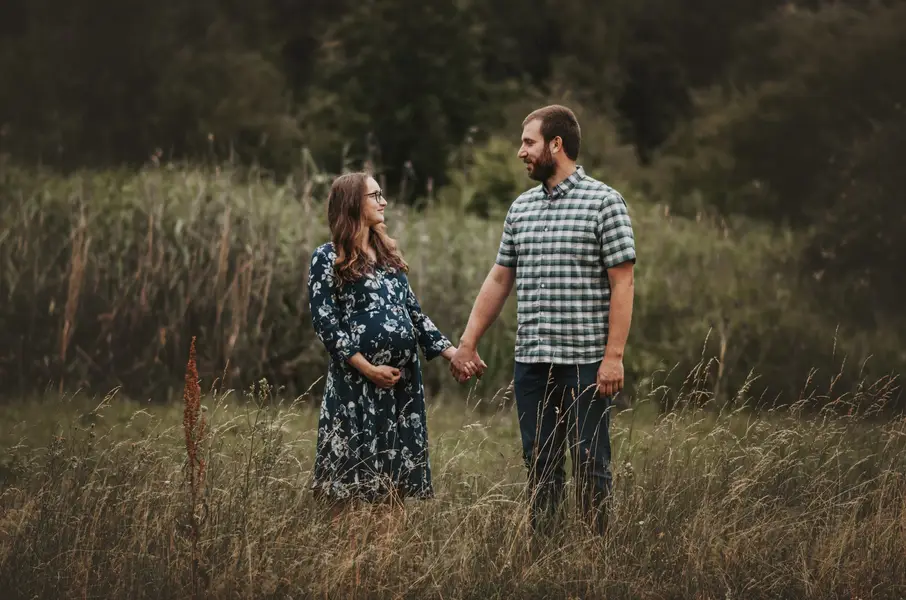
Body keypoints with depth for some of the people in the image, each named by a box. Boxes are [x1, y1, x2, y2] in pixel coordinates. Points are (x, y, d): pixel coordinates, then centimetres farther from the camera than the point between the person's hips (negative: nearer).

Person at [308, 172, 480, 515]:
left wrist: (450, 351, 7)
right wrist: (368, 368, -15)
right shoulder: (328, 258, -1)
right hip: (357, 382, -6)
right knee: (354, 474, -6)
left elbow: (413, 312, 19)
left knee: (394, 485, 5)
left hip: (404, 379, 6)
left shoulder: (388, 255, 18)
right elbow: (324, 321, -9)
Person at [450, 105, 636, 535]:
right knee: (540, 466, 9)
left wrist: (614, 355, -15)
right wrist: (468, 343, 14)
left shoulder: (604, 202, -5)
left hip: (585, 362, -6)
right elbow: (498, 280, 18)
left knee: (589, 465, -1)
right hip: (530, 362, 6)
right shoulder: (521, 208, 13)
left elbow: (622, 282, -8)